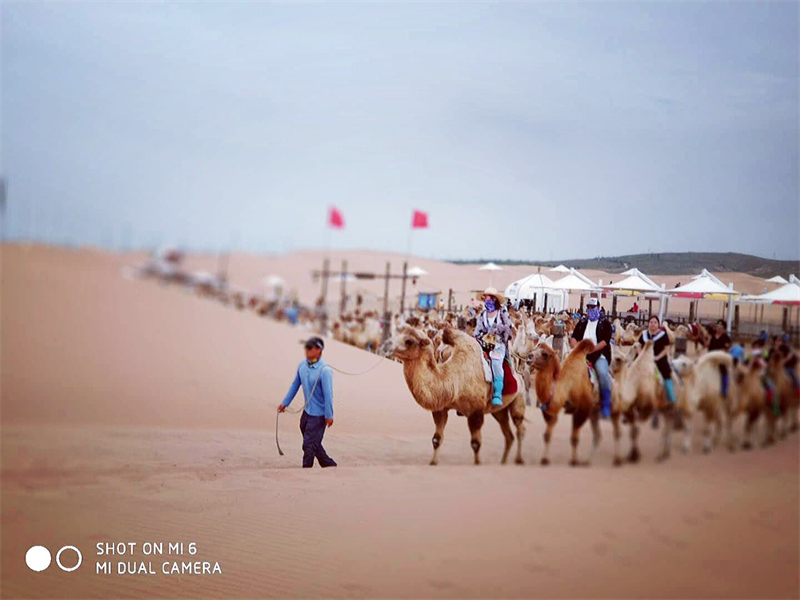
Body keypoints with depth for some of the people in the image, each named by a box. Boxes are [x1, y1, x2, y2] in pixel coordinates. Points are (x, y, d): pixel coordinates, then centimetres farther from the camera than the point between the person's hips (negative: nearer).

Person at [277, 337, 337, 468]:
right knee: (314, 443, 19)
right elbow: (295, 385, 13)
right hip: (307, 411, 8)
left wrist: (329, 416, -17)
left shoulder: (324, 370, -22)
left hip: (318, 414, -8)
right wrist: (285, 403, 18)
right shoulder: (302, 365, 0)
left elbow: (328, 394, -19)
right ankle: (329, 465, 35)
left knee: (309, 445, -5)